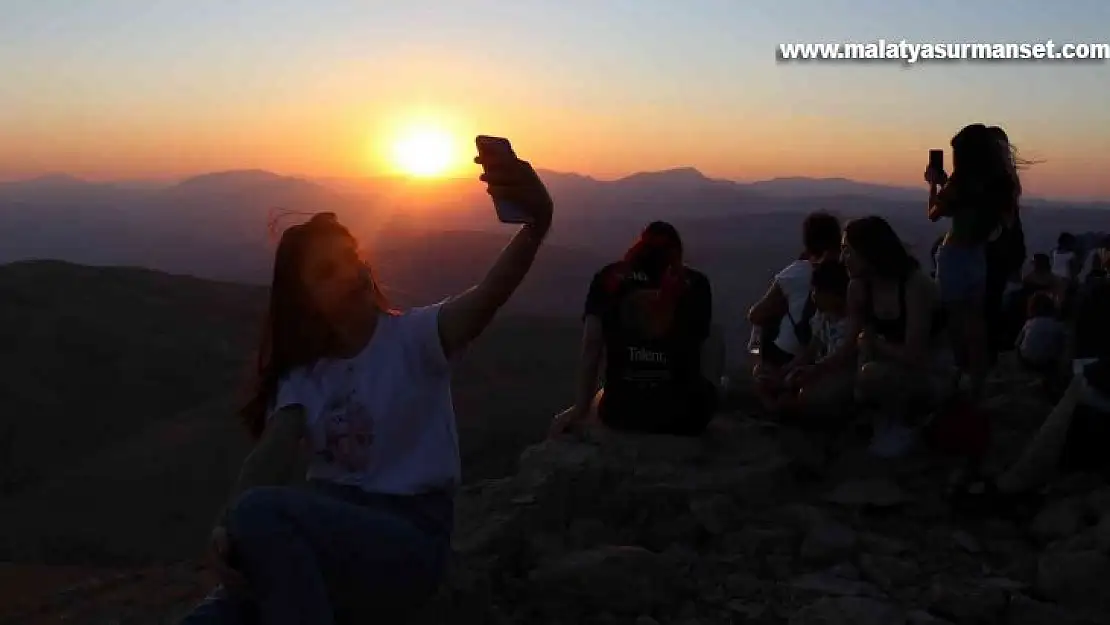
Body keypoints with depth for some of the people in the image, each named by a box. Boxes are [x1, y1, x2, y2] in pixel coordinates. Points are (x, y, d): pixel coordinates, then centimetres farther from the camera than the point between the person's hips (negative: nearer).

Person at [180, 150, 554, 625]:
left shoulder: (413, 337, -4)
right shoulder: (303, 374, 9)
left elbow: (488, 297, -25)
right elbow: (273, 452, -9)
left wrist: (537, 225, -47)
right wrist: (227, 527, -31)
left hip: (409, 537, -4)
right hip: (331, 529, 4)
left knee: (260, 512, -29)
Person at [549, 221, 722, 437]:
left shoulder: (609, 278, 5)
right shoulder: (696, 283, 4)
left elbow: (591, 348, 0)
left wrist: (580, 410, 5)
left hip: (622, 413, 1)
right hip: (686, 416, 0)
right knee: (714, 338, 30)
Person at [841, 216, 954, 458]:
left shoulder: (916, 285, -27)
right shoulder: (858, 287, -6)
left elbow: (914, 356, -31)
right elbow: (851, 345, -4)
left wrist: (874, 344, -16)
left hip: (934, 374, -7)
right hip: (896, 369, 7)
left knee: (871, 375, -36)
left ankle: (898, 426, -6)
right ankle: (900, 409, 7)